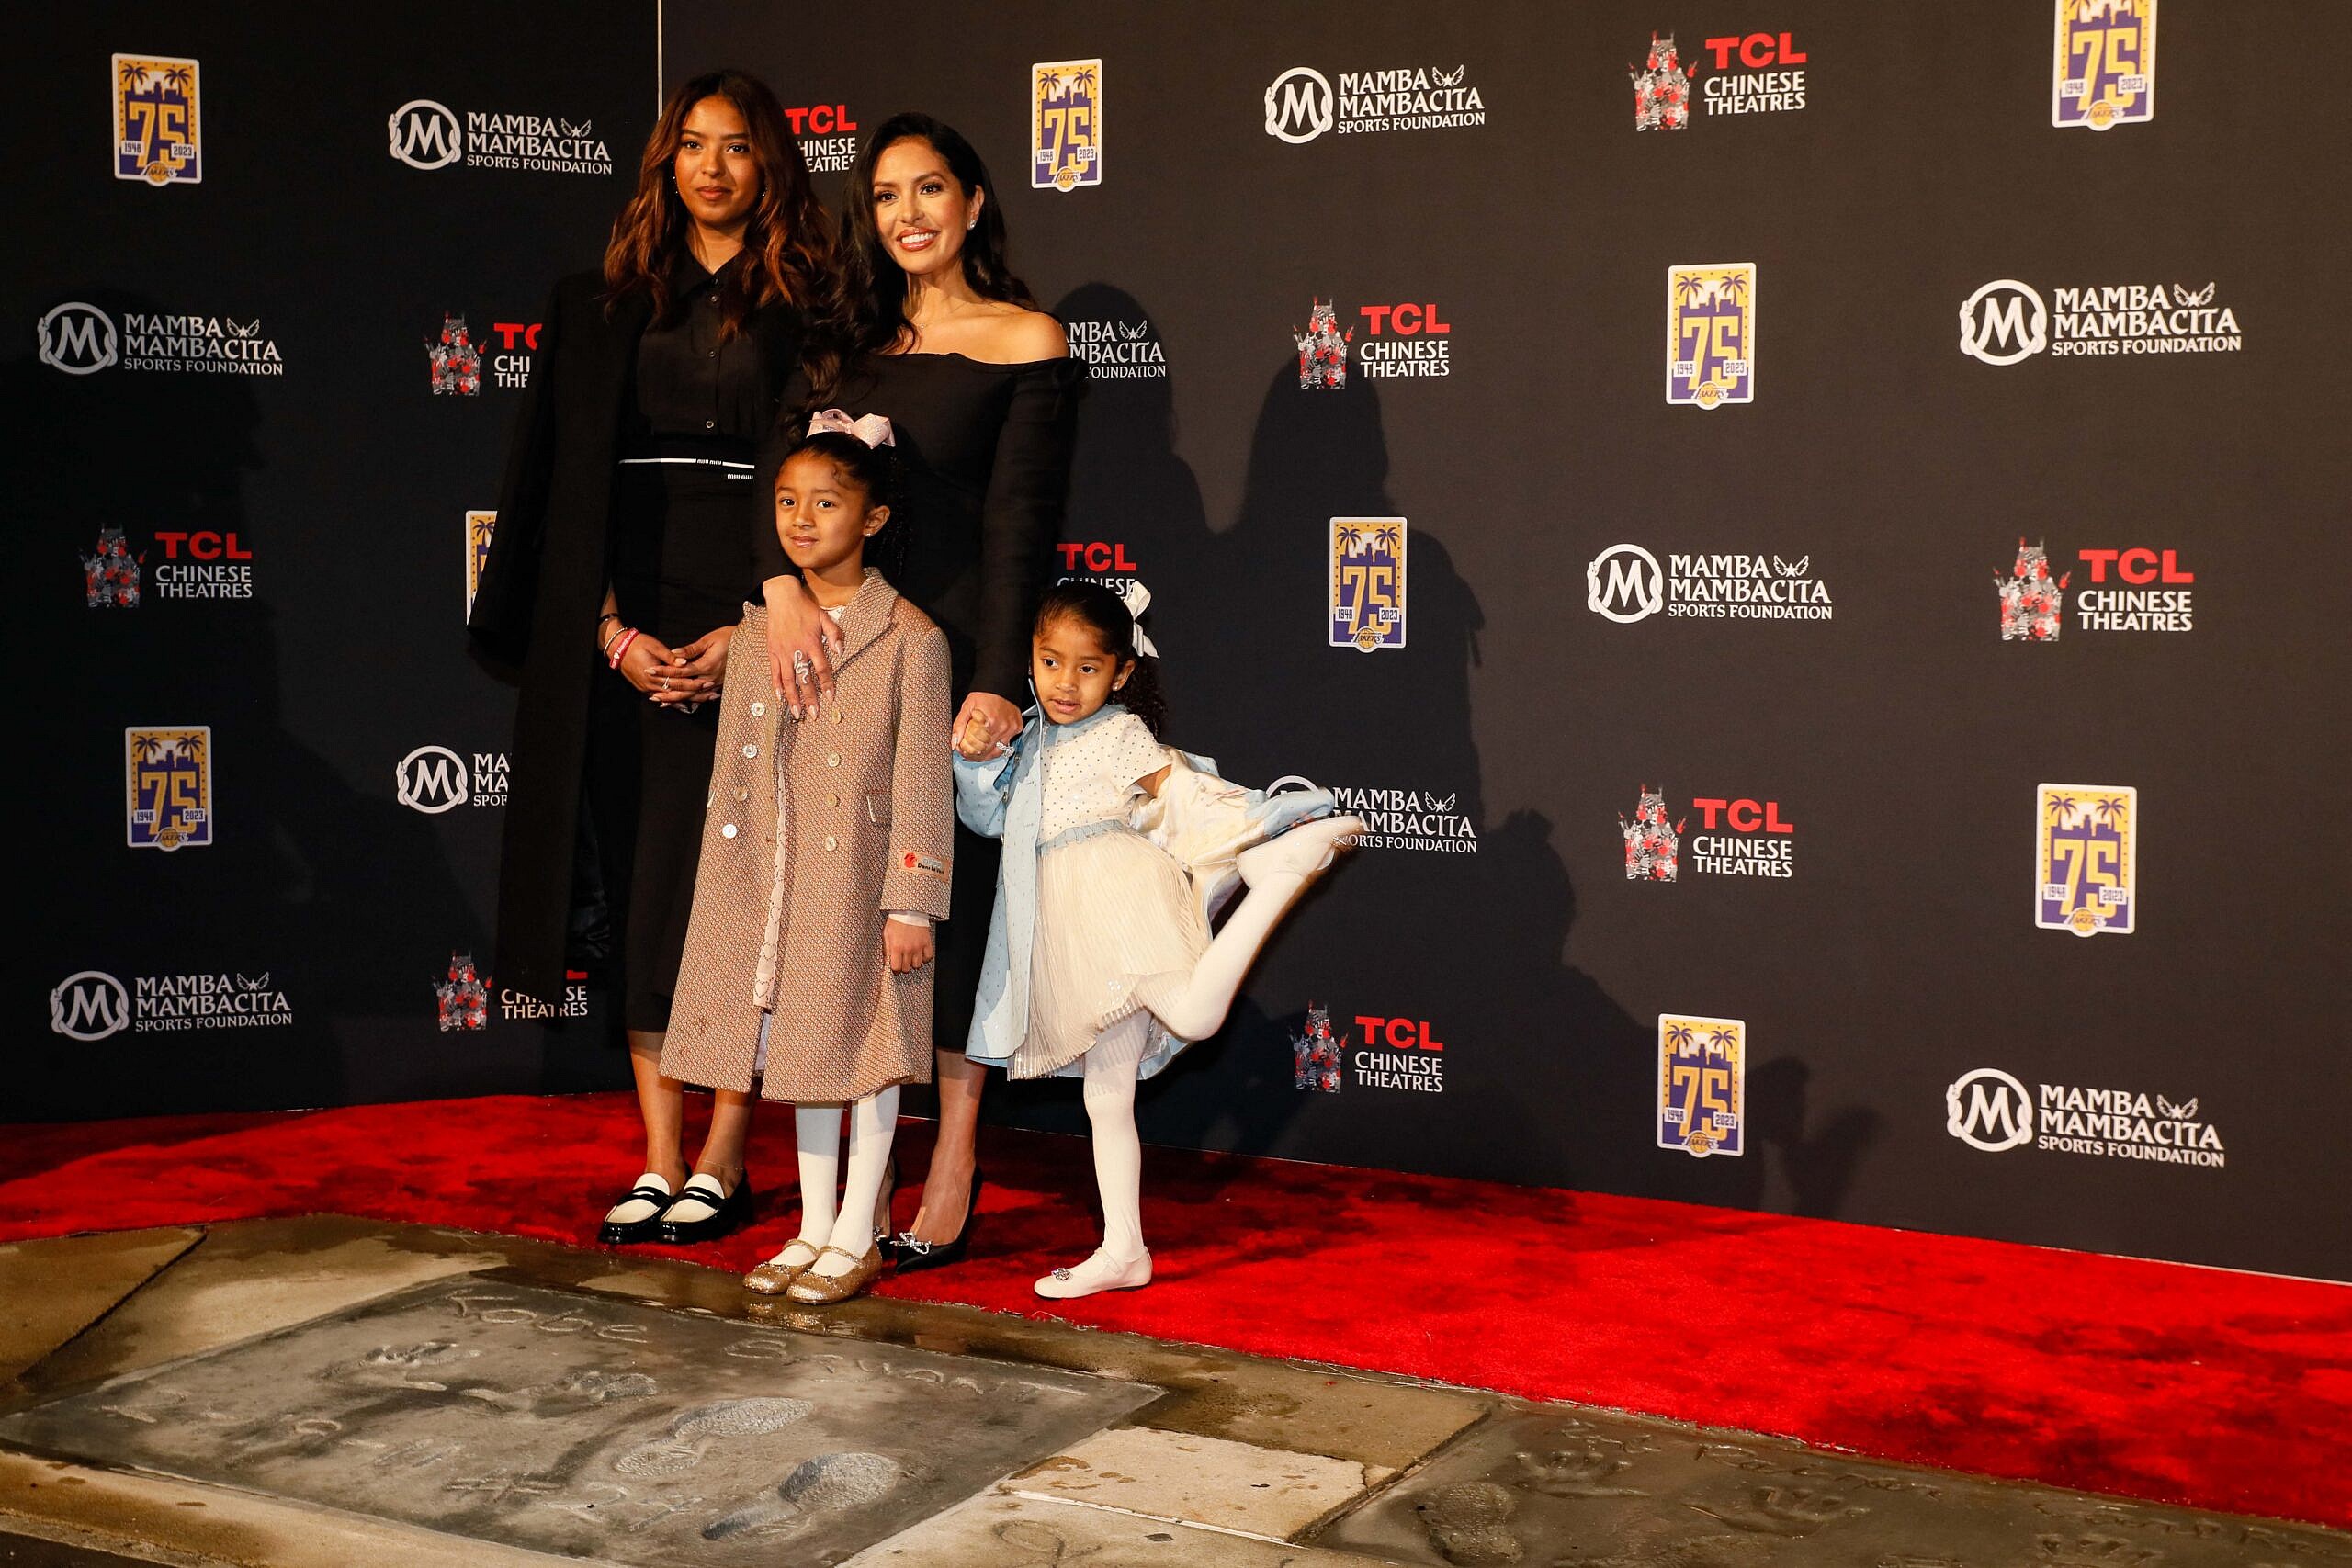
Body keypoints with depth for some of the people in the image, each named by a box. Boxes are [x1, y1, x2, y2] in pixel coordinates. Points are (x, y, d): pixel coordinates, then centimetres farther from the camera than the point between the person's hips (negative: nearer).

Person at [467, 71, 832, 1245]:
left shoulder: (806, 305, 4)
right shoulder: (610, 308, 13)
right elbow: (570, 480, 9)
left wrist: (754, 630, -13)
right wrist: (612, 627, -4)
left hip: (752, 620, -3)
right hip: (633, 625, 3)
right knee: (642, 881, 2)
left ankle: (722, 1160, 5)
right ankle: (658, 1161, 9)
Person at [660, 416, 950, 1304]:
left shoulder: (909, 637, -8)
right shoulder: (758, 629, 7)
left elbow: (920, 781, -10)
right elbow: (732, 768, 10)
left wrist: (911, 902, -12)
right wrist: (722, 888, 8)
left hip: (862, 880, -5)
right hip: (770, 881, 5)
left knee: (867, 1044, 4)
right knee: (801, 1045, 13)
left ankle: (858, 1236, 15)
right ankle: (814, 1228, 25)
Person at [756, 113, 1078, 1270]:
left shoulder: (1027, 344, 0)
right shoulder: (849, 342, 14)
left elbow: (1019, 527, -7)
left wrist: (998, 684, -15)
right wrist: (782, 582, -19)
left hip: (955, 647, -4)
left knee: (955, 892, -2)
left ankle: (954, 1167, 6)